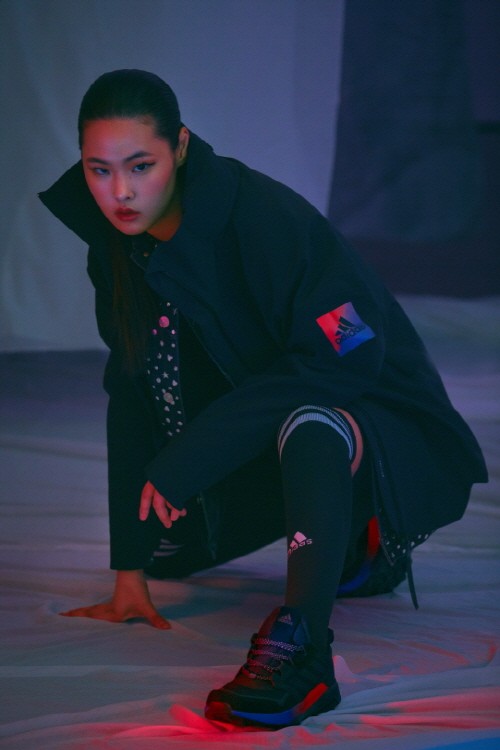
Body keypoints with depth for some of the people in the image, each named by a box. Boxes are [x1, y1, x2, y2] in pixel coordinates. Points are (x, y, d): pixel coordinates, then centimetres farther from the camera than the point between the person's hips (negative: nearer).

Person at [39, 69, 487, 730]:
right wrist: (130, 570, -3)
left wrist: (188, 457, -32)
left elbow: (346, 358, -32)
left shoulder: (265, 217, -27)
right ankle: (356, 543, 28)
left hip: (387, 426, -9)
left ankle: (301, 647, -38)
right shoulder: (119, 250, -4)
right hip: (261, 439, 9)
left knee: (308, 425, -39)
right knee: (167, 548, 13)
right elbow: (135, 397, 0)